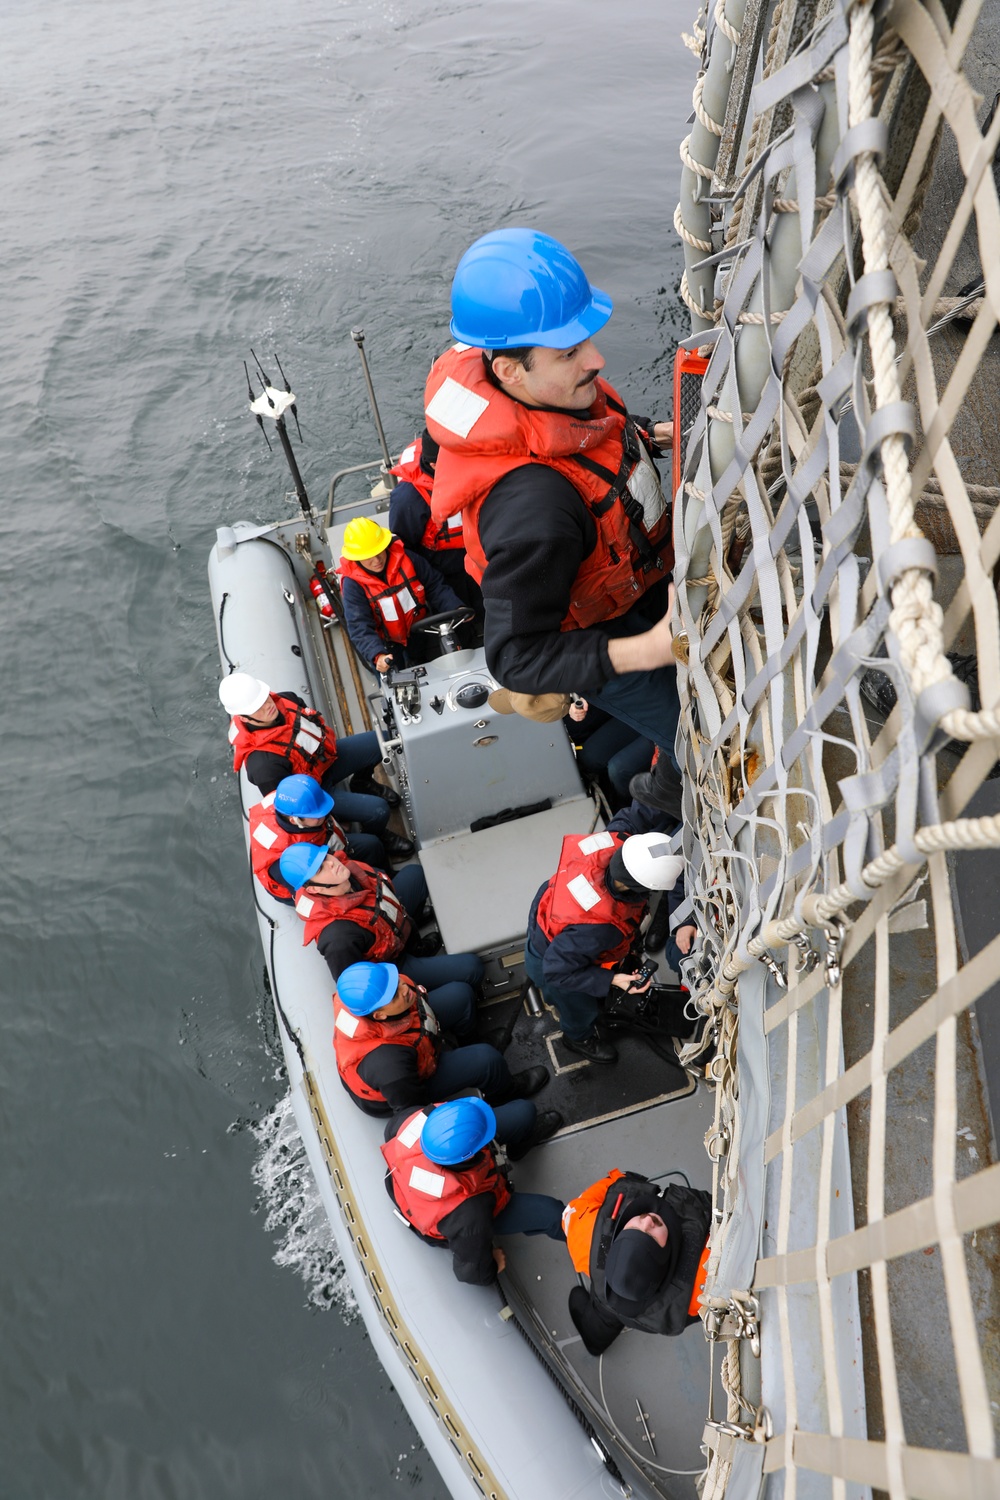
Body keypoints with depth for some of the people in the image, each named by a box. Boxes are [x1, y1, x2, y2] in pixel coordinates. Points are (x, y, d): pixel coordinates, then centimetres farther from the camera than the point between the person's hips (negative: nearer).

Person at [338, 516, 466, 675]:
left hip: (424, 635, 2)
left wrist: (457, 609, -20)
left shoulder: (404, 558, -12)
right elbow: (360, 627, -25)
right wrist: (377, 655, -42)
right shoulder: (353, 583, -18)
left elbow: (435, 586, -4)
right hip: (391, 648, -2)